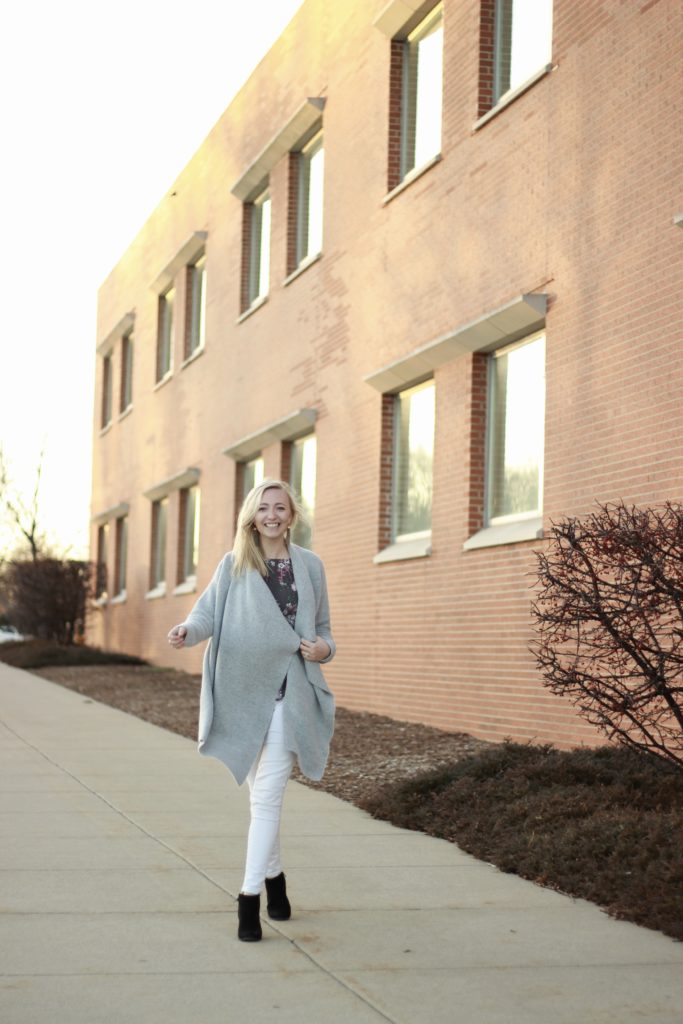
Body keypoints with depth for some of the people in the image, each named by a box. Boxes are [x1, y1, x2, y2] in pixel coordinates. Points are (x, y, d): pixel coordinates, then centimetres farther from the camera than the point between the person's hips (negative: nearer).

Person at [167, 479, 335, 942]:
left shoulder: (310, 566, 9)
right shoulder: (233, 565, 6)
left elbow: (323, 628, 17)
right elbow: (208, 611, -4)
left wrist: (324, 649, -5)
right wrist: (187, 631, -26)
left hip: (289, 694, -1)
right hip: (243, 693, 1)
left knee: (267, 796, -8)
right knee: (263, 793, 11)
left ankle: (250, 897, -8)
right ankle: (274, 875, 31)